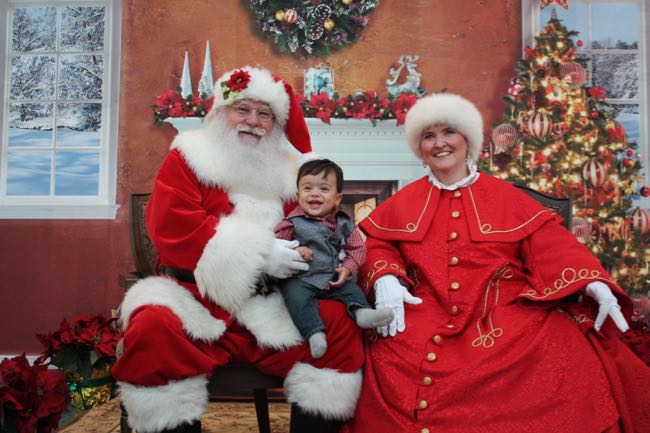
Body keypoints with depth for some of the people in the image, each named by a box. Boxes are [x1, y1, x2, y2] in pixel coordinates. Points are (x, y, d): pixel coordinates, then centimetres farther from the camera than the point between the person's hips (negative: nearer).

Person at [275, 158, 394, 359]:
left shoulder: (343, 222, 3)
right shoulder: (293, 222, -6)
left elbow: (357, 248, 8)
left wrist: (347, 269, -9)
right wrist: (294, 251, -22)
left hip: (334, 279, 4)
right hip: (300, 280, -4)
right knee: (297, 296, -29)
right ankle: (314, 333, -34)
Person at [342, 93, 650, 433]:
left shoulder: (504, 196, 10)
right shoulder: (404, 202, 15)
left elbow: (550, 243, 3)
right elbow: (374, 242, 11)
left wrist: (593, 282, -14)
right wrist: (385, 277, -11)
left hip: (504, 314, 0)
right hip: (425, 317, 0)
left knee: (569, 351, -25)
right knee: (391, 353, -29)